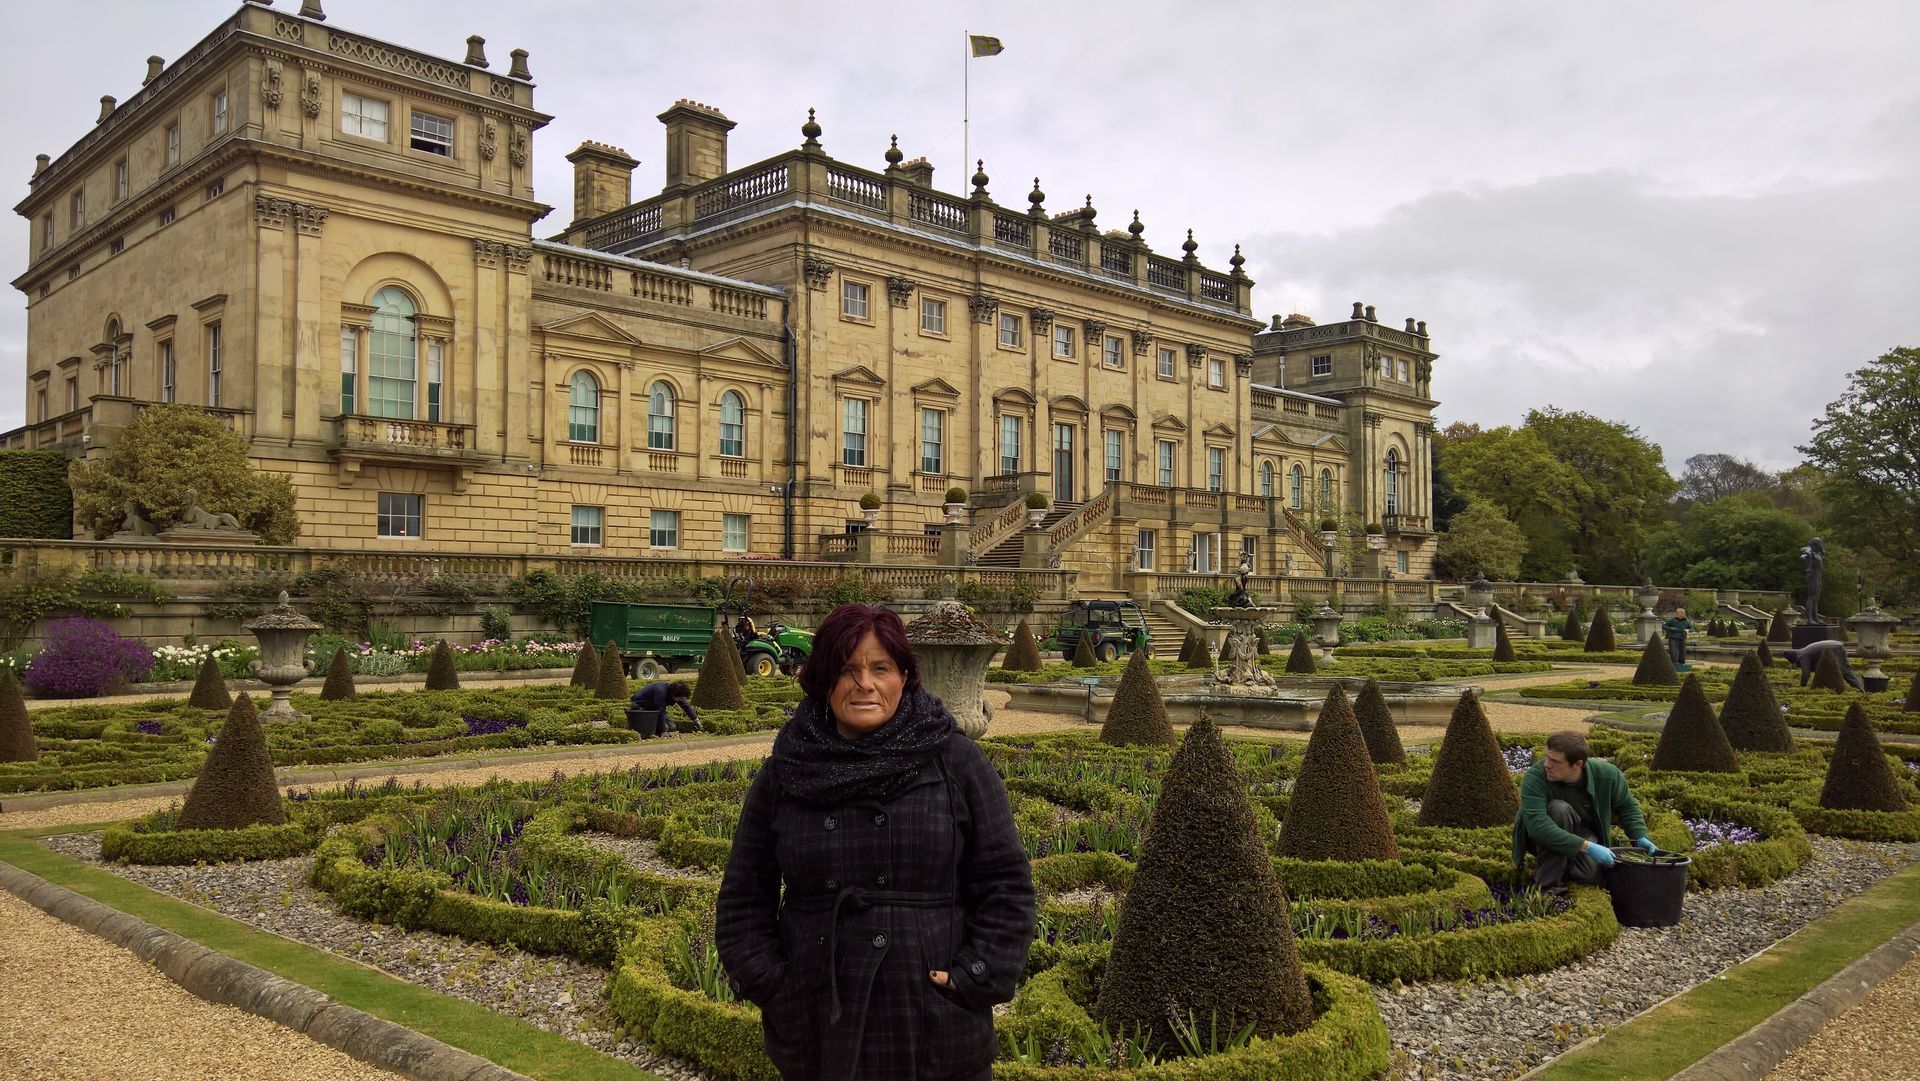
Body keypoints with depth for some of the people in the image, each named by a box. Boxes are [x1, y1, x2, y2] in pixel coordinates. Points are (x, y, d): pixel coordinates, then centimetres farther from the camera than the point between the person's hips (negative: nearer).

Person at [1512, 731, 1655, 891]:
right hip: (1542, 840, -2)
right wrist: (1587, 847, -44)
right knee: (1559, 808, -35)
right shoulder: (1535, 777, -31)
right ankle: (1548, 881, -25)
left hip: (1583, 833, 2)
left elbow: (1627, 807, 2)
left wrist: (1641, 837, -12)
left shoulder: (1607, 774, -19)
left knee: (1592, 872, -30)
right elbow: (1537, 825, -42)